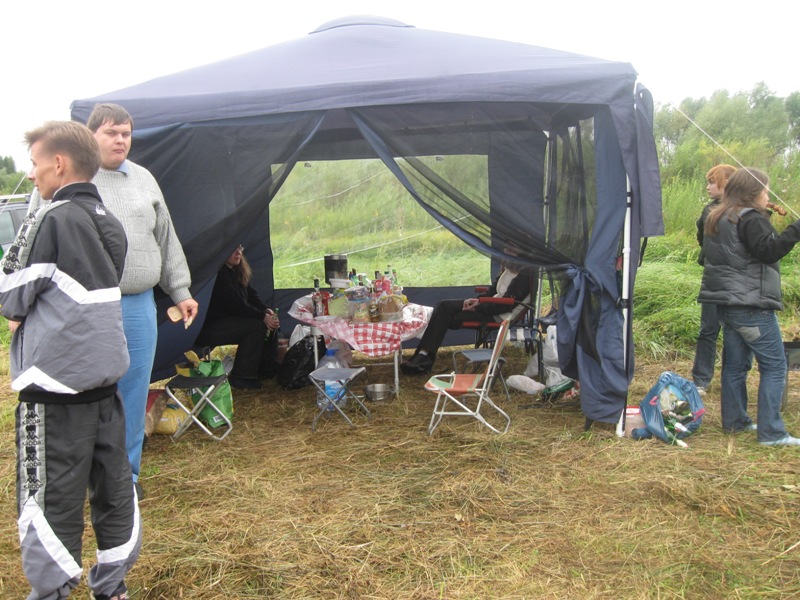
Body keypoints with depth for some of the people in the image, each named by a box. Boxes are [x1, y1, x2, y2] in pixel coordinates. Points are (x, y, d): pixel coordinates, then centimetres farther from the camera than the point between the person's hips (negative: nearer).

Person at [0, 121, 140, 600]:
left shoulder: (51, 221, -14)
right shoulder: (110, 223, 9)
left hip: (55, 381, -7)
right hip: (105, 374, 8)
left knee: (50, 496, 4)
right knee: (113, 485, 13)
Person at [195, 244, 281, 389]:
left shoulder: (236, 271, 10)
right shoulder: (219, 274, -21)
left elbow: (251, 294, 10)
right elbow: (235, 304, -26)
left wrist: (266, 310, -8)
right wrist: (262, 316, -24)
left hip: (230, 319, 10)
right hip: (209, 329, -10)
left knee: (270, 321, 0)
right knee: (256, 325, -25)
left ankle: (266, 369, 10)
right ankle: (240, 377, -17)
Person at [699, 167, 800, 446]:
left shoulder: (718, 219, 14)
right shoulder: (750, 219, -13)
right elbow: (769, 250, -23)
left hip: (727, 302, 9)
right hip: (751, 304, -9)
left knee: (735, 362, 15)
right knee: (774, 365, -4)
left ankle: (735, 420, 21)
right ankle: (771, 432, -4)